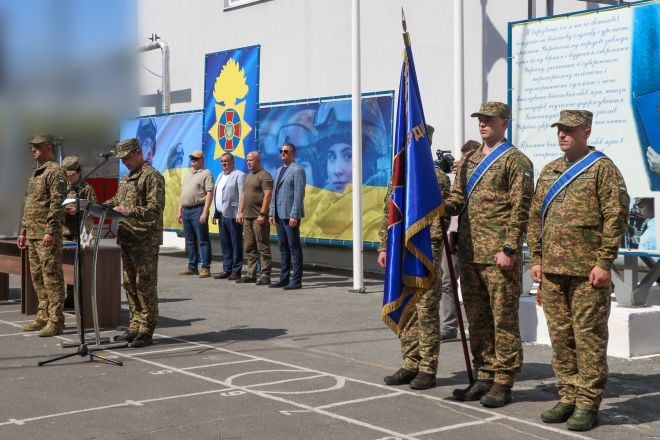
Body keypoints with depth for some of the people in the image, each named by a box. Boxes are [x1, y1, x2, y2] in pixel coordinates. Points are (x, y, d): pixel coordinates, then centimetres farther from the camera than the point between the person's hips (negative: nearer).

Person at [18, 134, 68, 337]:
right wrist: (23, 231, 21)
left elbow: (57, 204, -17)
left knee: (52, 277, -8)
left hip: (47, 235, -10)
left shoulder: (55, 172, -9)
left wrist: (50, 231, -22)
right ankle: (43, 317, 18)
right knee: (37, 277, 12)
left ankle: (55, 321, -7)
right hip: (32, 234, 10)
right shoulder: (35, 173, 20)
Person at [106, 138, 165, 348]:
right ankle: (134, 327, 20)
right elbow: (117, 200, 28)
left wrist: (128, 212, -26)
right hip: (126, 238, 9)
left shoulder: (152, 176, -10)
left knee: (145, 285, -5)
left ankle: (146, 331, -1)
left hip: (145, 240, -9)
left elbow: (155, 208, -18)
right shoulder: (126, 178, 19)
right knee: (130, 284, 12)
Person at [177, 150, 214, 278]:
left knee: (203, 240, -6)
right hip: (186, 210, 8)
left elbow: (209, 193, -12)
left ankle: (205, 268, -5)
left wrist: (205, 212, -20)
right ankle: (192, 267, 17)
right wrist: (179, 211, 15)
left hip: (198, 210, -8)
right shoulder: (188, 175, 20)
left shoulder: (206, 174, -4)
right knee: (190, 241, 11)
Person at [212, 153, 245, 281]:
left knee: (236, 244, -3)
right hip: (222, 216, 8)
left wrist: (240, 214, -18)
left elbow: (242, 196, -12)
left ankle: (236, 271, 2)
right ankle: (227, 270, 17)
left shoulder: (239, 175, -6)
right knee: (225, 244, 11)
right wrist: (215, 213, 17)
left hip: (233, 216, -8)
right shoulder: (220, 176, 20)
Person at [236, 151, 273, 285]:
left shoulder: (264, 176, -8)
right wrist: (240, 212, 16)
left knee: (263, 247, -7)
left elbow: (268, 195, -16)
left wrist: (262, 214, -20)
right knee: (250, 248, 11)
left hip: (259, 218, -9)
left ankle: (265, 276, -5)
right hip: (247, 217, 9)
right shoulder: (248, 176, 20)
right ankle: (250, 274, 16)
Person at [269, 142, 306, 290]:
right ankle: (284, 278, 17)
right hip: (279, 215, 8)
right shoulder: (279, 170, 18)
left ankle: (296, 280, -2)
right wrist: (271, 213, 13)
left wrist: (294, 215, -19)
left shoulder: (297, 170, -8)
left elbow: (299, 195, -14)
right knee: (283, 248, 11)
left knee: (294, 247, -4)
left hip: (290, 215, -8)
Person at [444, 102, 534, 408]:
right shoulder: (470, 160, 18)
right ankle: (484, 377, 21)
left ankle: (503, 382, 5)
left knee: (503, 318, -1)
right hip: (469, 253, 7)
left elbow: (520, 209, -9)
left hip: (498, 255, -7)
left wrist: (509, 249, -15)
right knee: (476, 318, 11)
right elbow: (458, 199, 18)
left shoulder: (515, 161, -4)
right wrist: (439, 206, -4)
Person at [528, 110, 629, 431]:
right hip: (552, 270, 6)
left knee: (588, 336, -2)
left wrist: (604, 262, -13)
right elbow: (535, 217, 19)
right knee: (560, 336, 9)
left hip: (587, 271, -6)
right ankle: (568, 397, 18)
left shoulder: (602, 169, -2)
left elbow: (615, 217, -8)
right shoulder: (549, 171, 17)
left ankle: (588, 403, 4)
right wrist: (536, 259, 11)